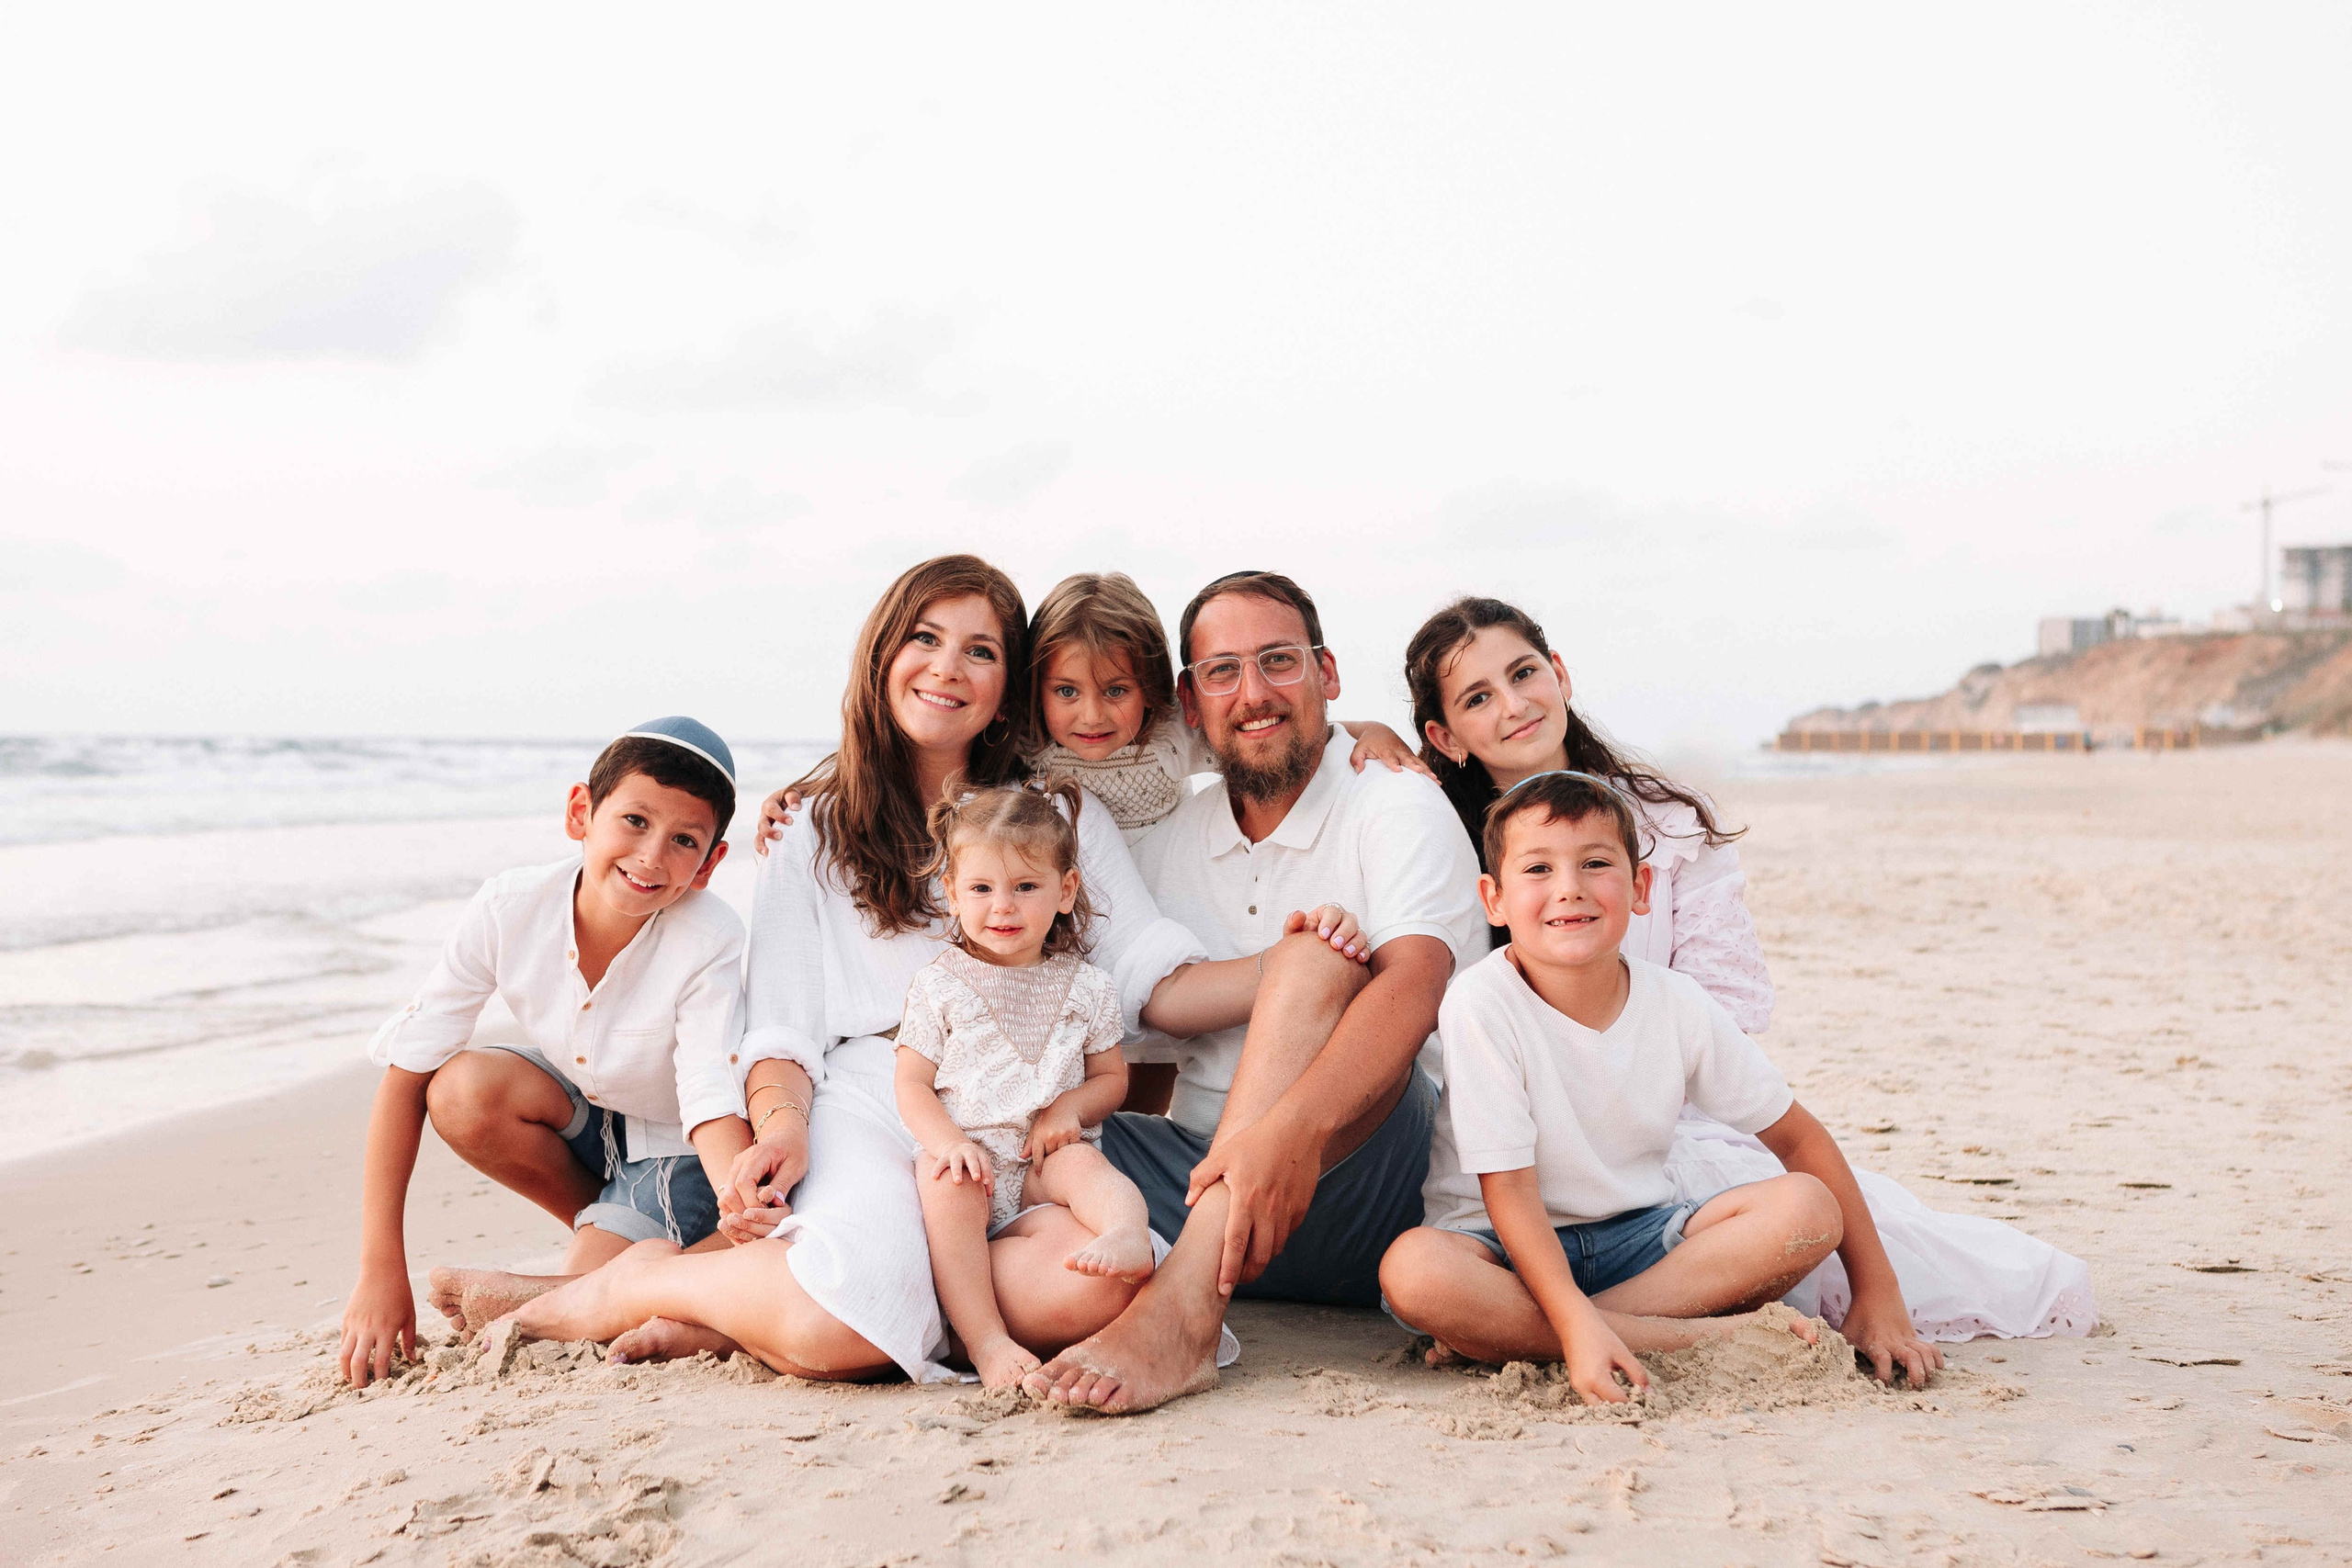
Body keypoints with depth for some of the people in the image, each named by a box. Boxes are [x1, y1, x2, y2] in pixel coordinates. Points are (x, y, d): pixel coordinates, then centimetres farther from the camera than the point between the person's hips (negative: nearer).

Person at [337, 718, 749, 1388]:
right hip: (584, 1111, 5)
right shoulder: (512, 909, -25)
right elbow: (406, 1071, -21)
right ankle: (609, 1238, -3)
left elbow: (715, 1108, -35)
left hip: (672, 1144, -4)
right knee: (461, 1091, -26)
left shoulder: (710, 945, -32)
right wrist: (381, 1274, -24)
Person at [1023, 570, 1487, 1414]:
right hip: (1209, 1171, 5)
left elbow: (1412, 987, -23)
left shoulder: (1398, 808, -4)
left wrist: (1293, 1129, -40)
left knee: (1316, 954, -30)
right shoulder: (1167, 839, 14)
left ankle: (1180, 1311, -41)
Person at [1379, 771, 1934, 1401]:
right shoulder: (1482, 1007, -19)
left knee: (1807, 1207, -20)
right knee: (1413, 1270, -37)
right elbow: (1507, 1188, -21)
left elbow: (1798, 1137, 3)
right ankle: (1701, 1338, -27)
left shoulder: (1681, 1007, -7)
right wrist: (1579, 1327, -35)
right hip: (1509, 1247, -4)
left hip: (1637, 1234, 4)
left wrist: (1880, 1297, -2)